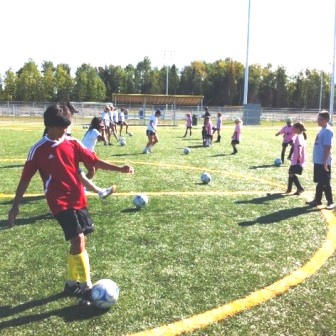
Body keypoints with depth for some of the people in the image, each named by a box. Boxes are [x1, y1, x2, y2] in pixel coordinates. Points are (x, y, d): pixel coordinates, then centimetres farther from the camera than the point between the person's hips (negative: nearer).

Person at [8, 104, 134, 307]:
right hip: (59, 203, -5)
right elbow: (25, 178, -1)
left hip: (78, 199, 5)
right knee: (78, 240, -15)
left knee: (79, 242, 10)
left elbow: (94, 161, 4)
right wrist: (16, 205, -1)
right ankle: (87, 287, -5)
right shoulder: (38, 150, -6)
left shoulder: (73, 144, 4)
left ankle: (73, 283, 27)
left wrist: (119, 168, -6)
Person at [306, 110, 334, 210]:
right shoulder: (323, 130, 14)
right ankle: (317, 200, 24)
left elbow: (328, 147, -21)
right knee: (319, 182, 16)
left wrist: (324, 161, -23)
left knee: (325, 183, -3)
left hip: (323, 162, -9)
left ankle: (330, 202, 5)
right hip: (318, 161, 9)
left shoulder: (327, 130, -16)